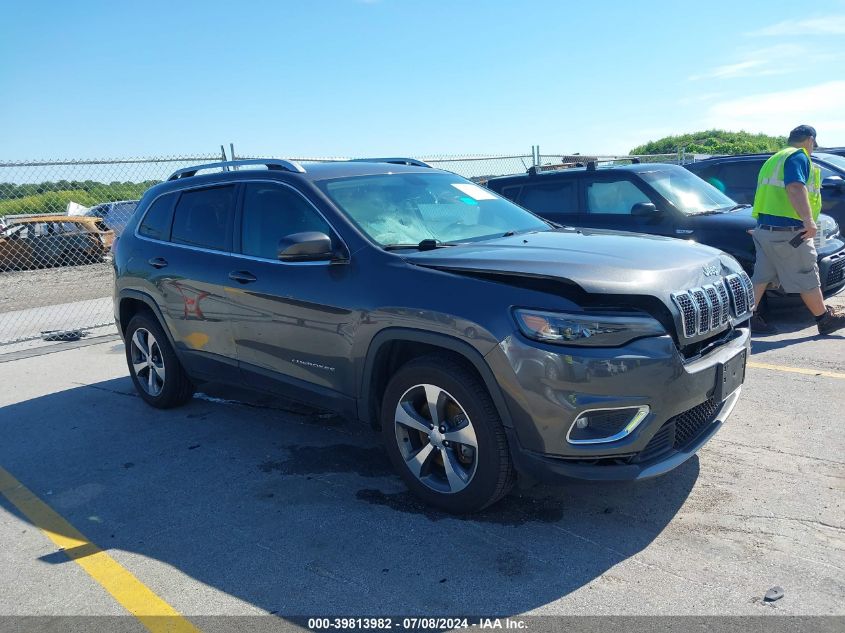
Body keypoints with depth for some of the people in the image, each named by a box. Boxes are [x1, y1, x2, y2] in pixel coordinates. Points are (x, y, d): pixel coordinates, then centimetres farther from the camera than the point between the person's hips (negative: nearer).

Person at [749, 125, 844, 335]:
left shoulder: (774, 160, 23)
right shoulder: (798, 156, -7)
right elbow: (795, 188, -24)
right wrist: (809, 220, -29)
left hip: (764, 228, 9)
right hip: (788, 231, -9)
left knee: (762, 276, 9)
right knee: (807, 277, 2)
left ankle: (750, 318, 7)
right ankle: (825, 319, 13)